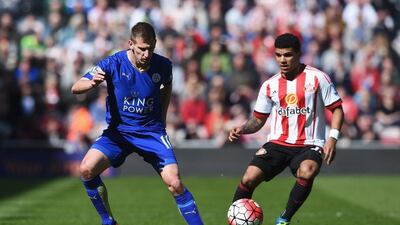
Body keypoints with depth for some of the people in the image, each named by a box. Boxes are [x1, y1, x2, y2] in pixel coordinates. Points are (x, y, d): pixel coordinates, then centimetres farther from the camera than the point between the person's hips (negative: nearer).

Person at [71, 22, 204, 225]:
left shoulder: (163, 65, -8)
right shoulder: (113, 63, -15)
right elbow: (75, 88, -18)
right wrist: (91, 83, -40)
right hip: (118, 130, 0)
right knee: (87, 169, -21)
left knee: (174, 183, -16)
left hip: (152, 132, 0)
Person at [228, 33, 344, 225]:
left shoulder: (317, 78, -2)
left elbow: (336, 108, 1)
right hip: (277, 143, 3)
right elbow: (258, 118, 17)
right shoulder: (270, 85, 9)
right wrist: (243, 129, -4)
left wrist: (332, 138, -13)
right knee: (249, 178, -18)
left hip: (308, 145, -3)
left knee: (306, 173, -35)